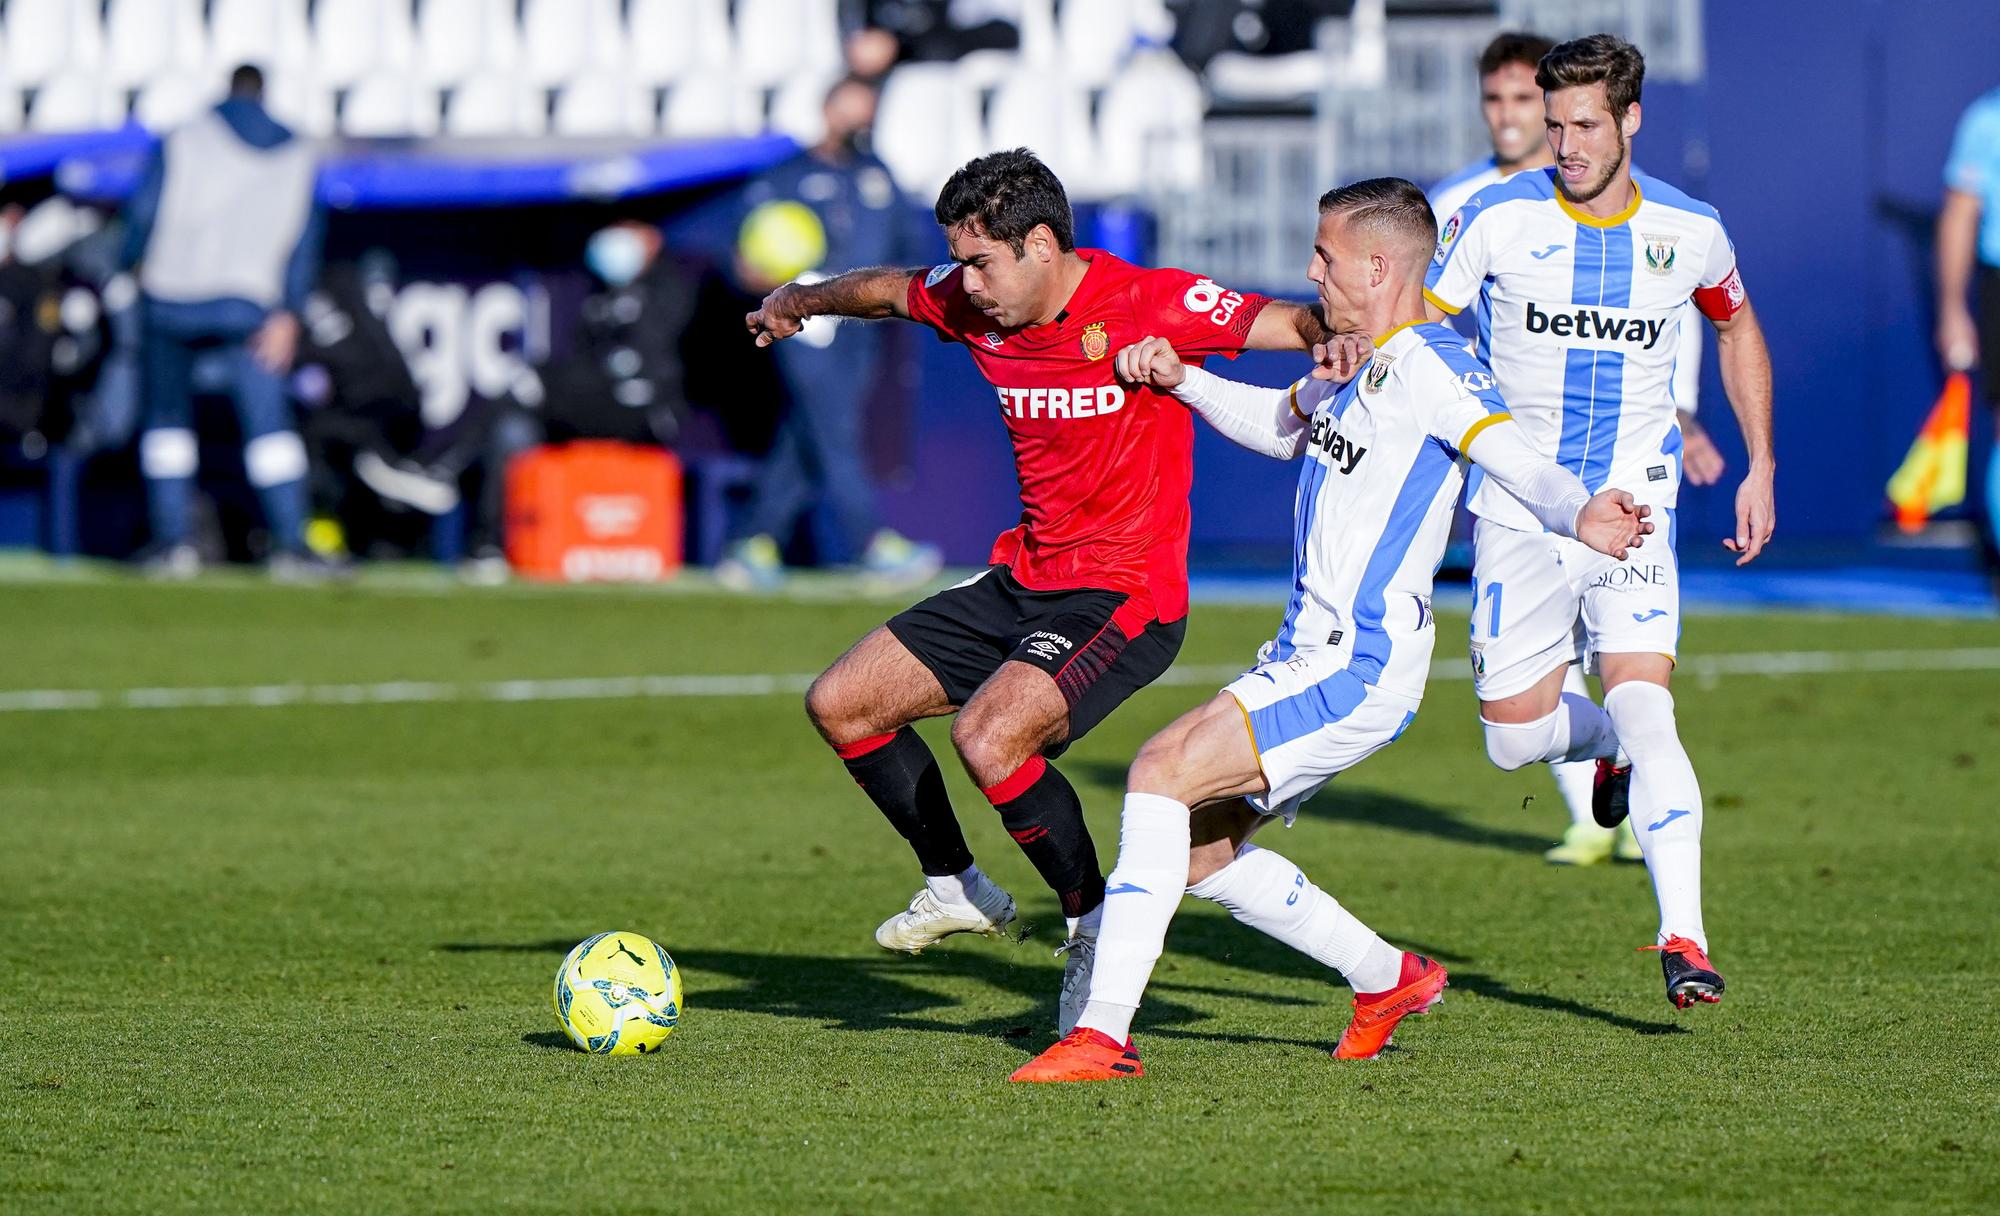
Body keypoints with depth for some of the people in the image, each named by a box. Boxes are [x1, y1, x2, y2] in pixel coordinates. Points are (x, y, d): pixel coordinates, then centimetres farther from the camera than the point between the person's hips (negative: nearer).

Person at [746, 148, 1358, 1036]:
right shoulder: (969, 304, 2)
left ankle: (1096, 924, -10)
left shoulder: (1146, 304, -18)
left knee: (988, 735, -30)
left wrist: (1335, 337, -44)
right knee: (839, 703, 7)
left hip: (1125, 595, -8)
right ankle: (957, 889, 24)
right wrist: (801, 301, 38)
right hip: (1023, 581, 8)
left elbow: (1287, 324, -22)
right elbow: (889, 292, 24)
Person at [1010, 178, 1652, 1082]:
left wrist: (1580, 517, -48)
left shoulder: (1428, 366, -14)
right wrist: (1181, 381, 20)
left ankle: (1104, 1033, -25)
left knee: (1162, 769, -23)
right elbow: (1281, 426, 35)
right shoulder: (1353, 365, 15)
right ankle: (1387, 978, 30)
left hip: (1358, 671, -10)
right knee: (1200, 850, 15)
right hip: (1310, 657, 10)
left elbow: (1520, 464, -27)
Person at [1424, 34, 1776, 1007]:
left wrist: (1760, 467, 16)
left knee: (1643, 707, -19)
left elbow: (1736, 327, 21)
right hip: (1517, 513, 1)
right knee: (1512, 736, 3)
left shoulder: (1691, 232, 1)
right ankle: (1611, 744, 40)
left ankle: (1684, 941, -21)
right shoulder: (1497, 218, -6)